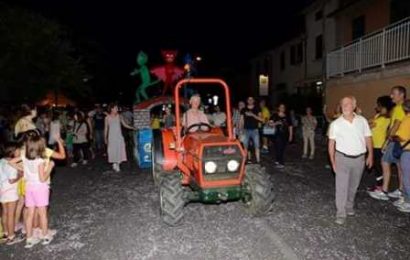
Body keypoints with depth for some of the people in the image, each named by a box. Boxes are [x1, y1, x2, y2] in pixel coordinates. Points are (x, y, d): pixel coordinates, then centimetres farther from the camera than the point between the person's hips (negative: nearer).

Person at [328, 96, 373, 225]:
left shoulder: (362, 121, -1)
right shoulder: (336, 124, -7)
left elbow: (368, 138, 5)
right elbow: (331, 143, -4)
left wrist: (370, 155, -1)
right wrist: (333, 161, -5)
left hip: (359, 158, 3)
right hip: (342, 158, -2)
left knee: (353, 186, 17)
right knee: (341, 186, -3)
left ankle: (349, 207, 37)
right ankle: (341, 213, 4)